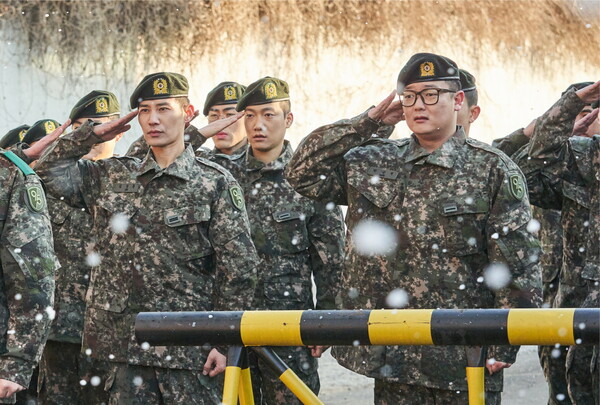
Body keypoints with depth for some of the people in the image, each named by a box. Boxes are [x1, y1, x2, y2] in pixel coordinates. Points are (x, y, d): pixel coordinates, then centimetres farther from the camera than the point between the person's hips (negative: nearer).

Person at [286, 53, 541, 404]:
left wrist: (504, 345, -10)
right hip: (391, 360, 4)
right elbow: (303, 173, 9)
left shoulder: (492, 169, -1)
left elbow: (519, 264, -4)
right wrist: (368, 122, 5)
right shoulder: (373, 164, 12)